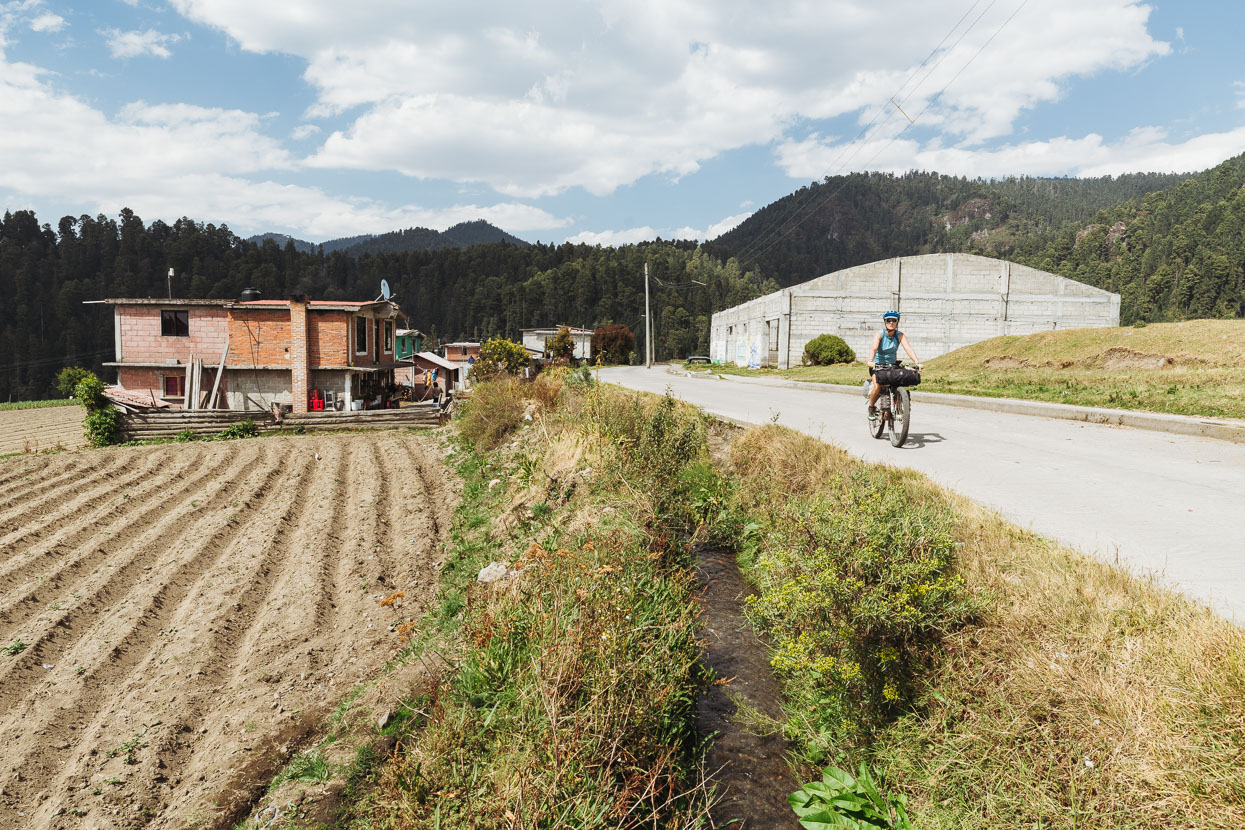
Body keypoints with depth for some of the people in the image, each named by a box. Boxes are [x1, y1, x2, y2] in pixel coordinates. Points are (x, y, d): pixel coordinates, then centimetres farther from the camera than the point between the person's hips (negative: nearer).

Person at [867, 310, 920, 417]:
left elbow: (908, 349, -22)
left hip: (892, 365, 3)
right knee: (878, 387, -25)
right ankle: (871, 407, 2)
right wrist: (870, 361, -52)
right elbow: (874, 348, -33)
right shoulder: (879, 335, -16)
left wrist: (917, 362, -38)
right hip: (878, 365, -3)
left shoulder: (900, 335, -8)